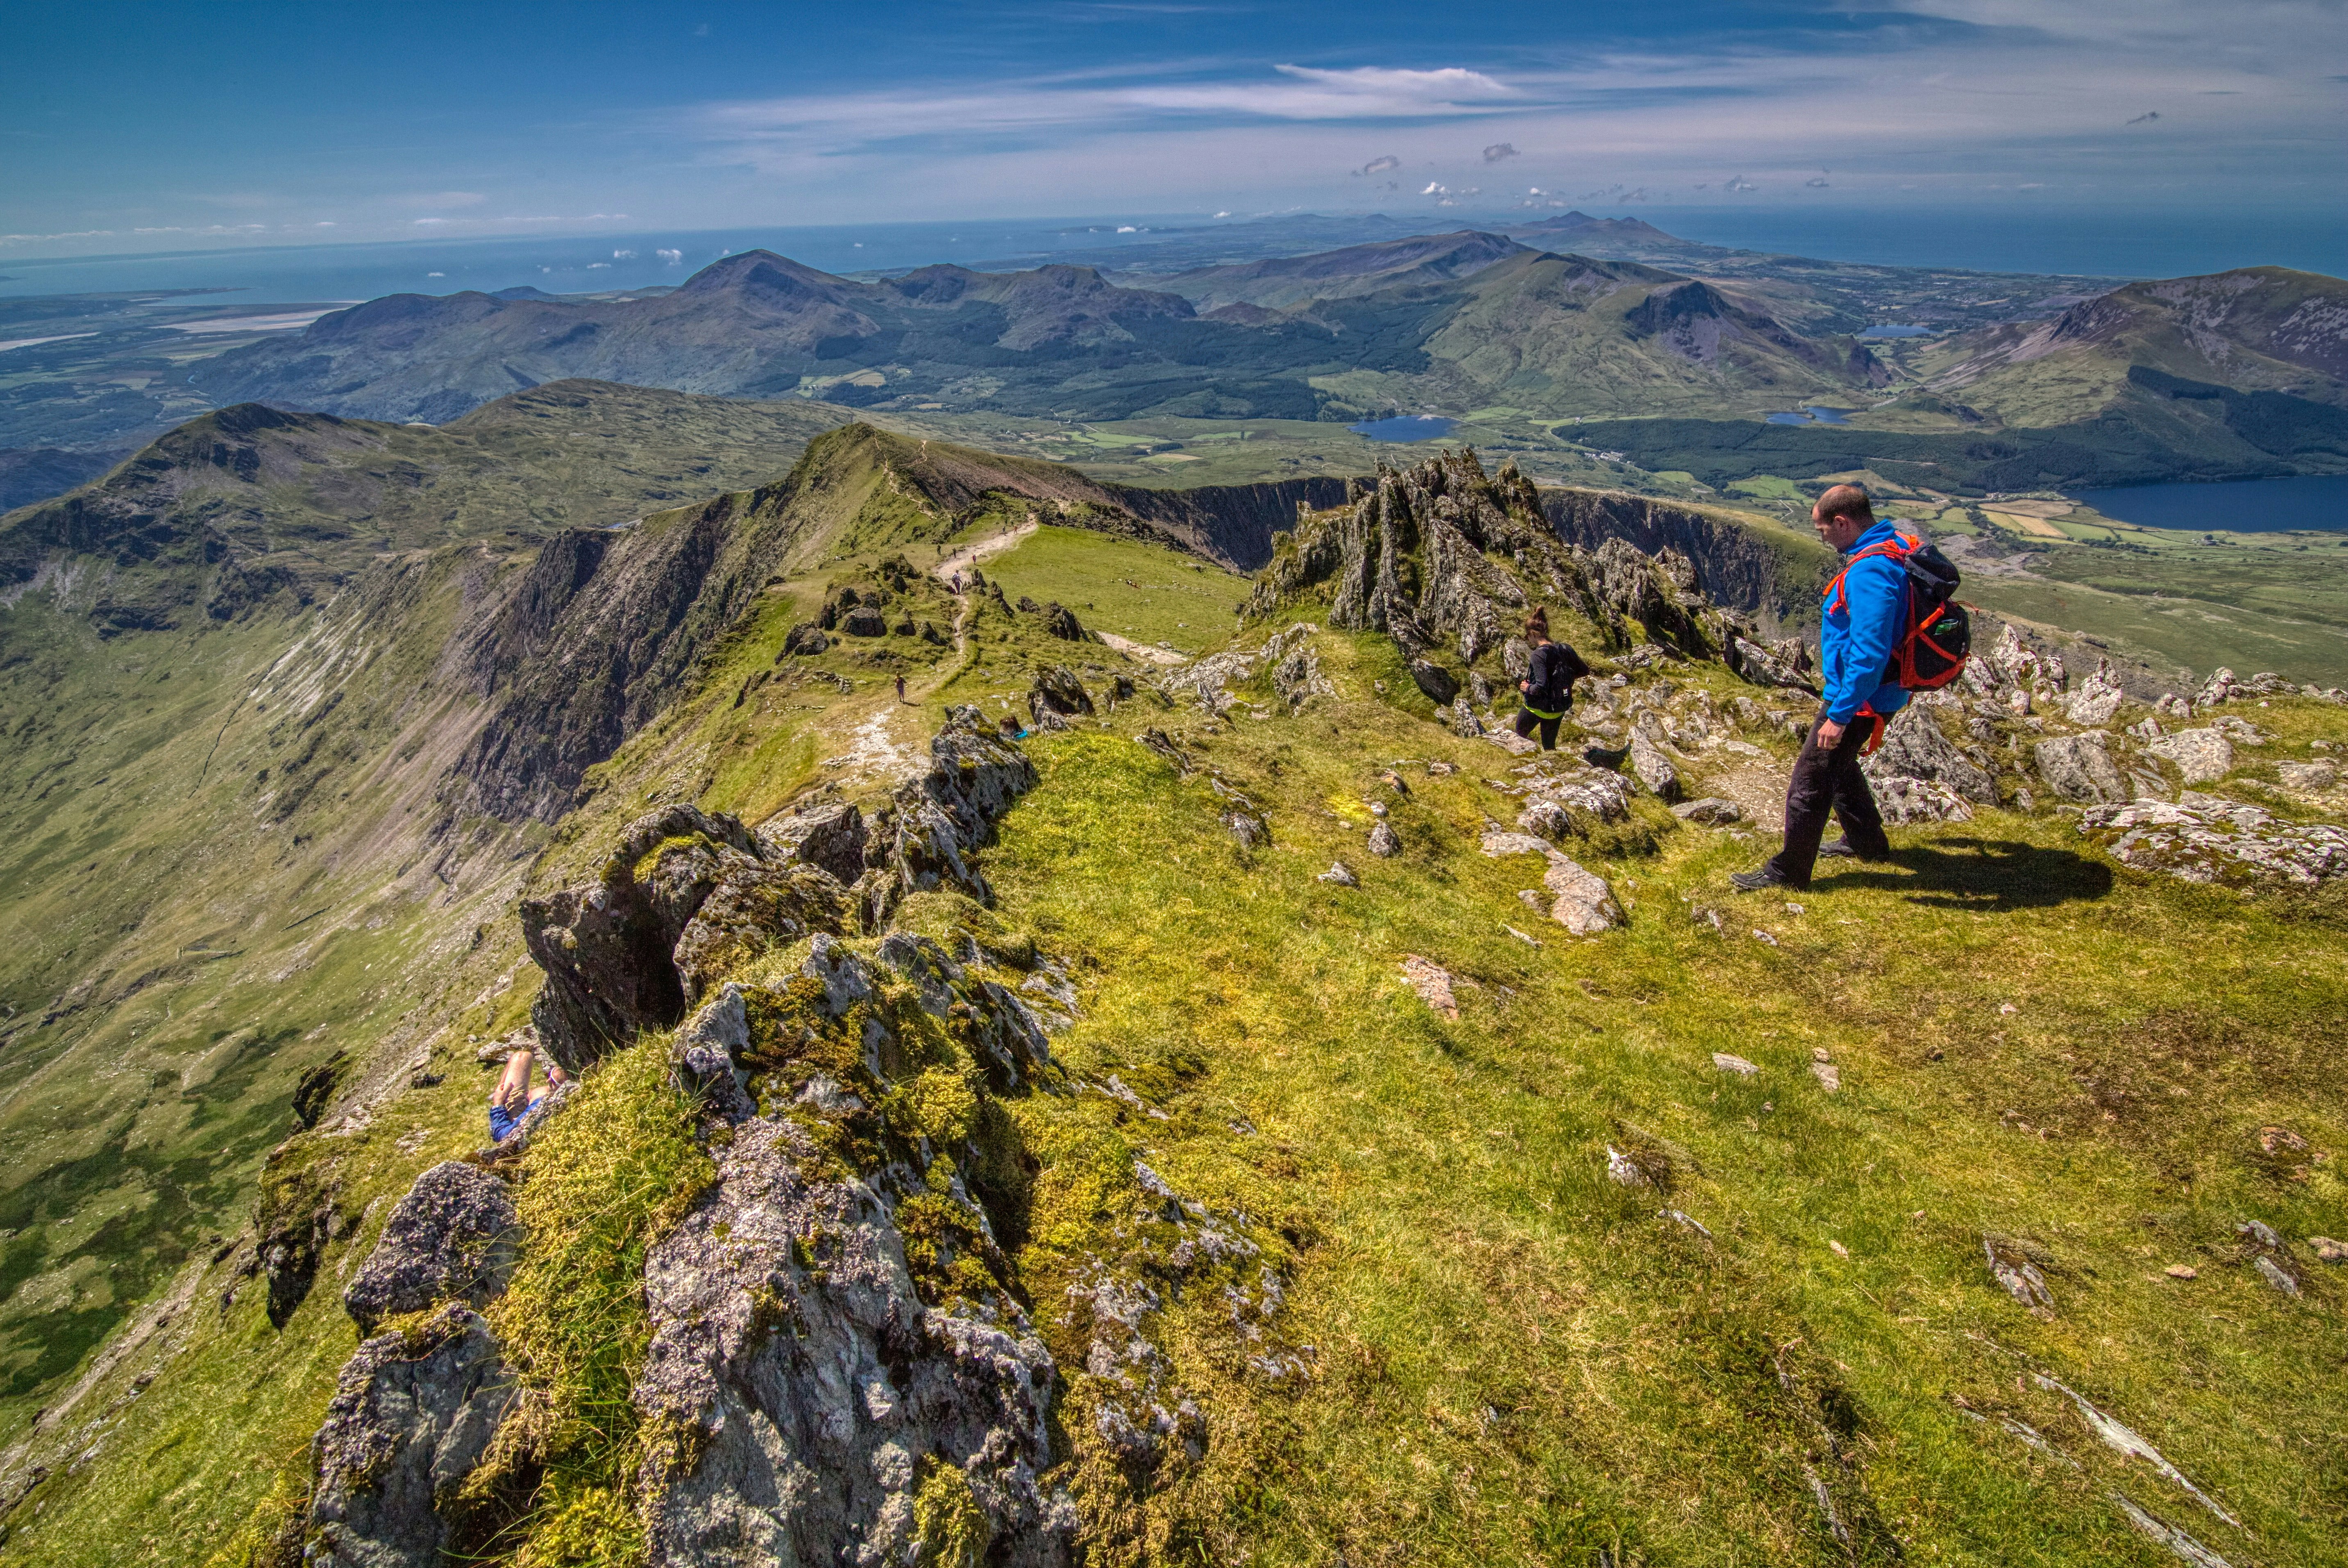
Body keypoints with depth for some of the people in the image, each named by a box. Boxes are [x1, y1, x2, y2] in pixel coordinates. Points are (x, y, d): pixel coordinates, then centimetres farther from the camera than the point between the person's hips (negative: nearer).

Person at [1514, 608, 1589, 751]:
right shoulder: (1565, 649, -5)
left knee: (1520, 734, 23)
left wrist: (1528, 688, -14)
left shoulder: (1539, 654, -25)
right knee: (1550, 746, 20)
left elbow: (1541, 687, -33)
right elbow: (1584, 670, 6)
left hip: (1537, 708, -6)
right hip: (1559, 709, 6)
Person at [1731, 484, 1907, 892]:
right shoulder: (1894, 547, 5)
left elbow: (1869, 654, -33)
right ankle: (1866, 842, 43)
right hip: (1874, 692, 10)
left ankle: (1788, 871, 11)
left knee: (1810, 778, 0)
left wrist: (1839, 715, -28)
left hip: (1859, 695, -10)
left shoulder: (1869, 571, -28)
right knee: (1839, 764, 27)